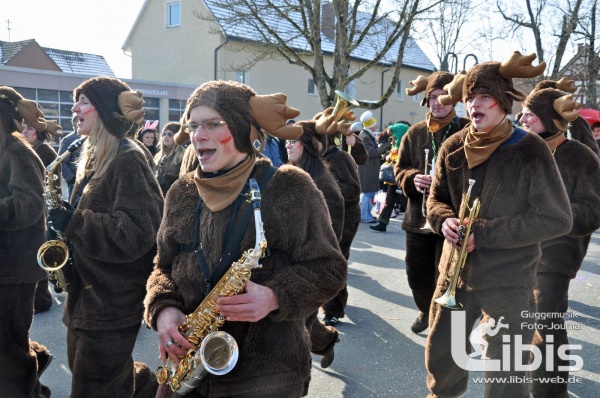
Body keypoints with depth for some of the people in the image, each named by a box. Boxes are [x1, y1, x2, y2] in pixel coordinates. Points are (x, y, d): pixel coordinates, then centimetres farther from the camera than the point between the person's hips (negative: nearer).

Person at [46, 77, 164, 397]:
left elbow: (135, 233, -28)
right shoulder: (95, 158, 11)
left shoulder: (127, 160, -18)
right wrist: (66, 221, 2)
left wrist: (71, 223, -22)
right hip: (87, 291, 9)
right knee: (81, 370, 21)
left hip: (114, 299, -9)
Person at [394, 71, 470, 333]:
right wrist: (413, 178, -13)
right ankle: (427, 311, 45)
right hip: (418, 219, 5)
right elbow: (399, 168, 9)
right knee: (417, 275, 17)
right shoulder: (415, 133, 8)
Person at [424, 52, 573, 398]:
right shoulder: (453, 147, 1)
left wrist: (484, 233, -20)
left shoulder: (530, 150, -13)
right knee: (441, 354, 19)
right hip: (455, 271, 5)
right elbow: (437, 198, 12)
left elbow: (557, 219, -14)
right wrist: (445, 220, -13)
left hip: (509, 280, -4)